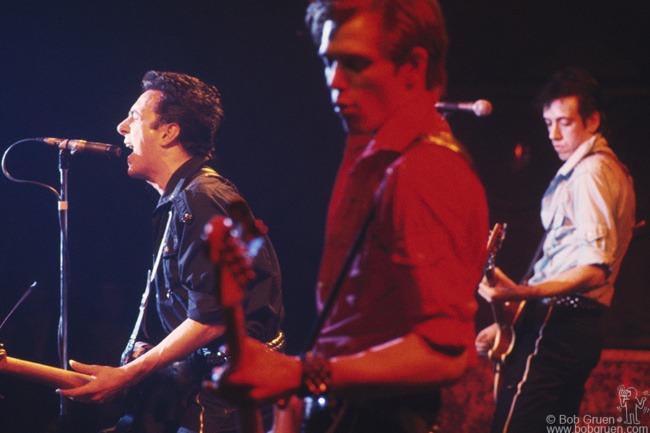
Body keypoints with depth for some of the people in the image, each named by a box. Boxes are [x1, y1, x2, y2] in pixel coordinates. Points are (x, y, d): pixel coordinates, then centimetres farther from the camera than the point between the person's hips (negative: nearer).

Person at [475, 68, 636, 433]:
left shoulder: (589, 172, -11)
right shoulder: (609, 168, 20)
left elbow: (595, 269, -21)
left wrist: (523, 293, -33)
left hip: (557, 326, -11)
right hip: (580, 325, 11)